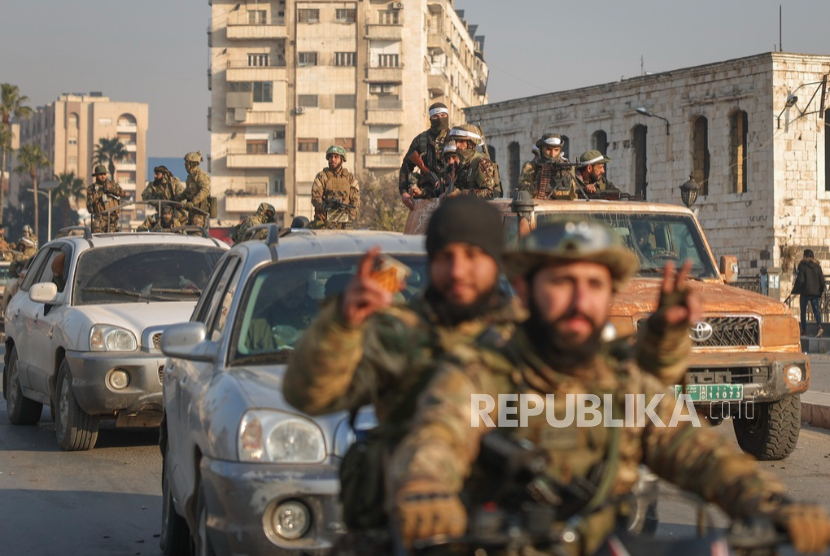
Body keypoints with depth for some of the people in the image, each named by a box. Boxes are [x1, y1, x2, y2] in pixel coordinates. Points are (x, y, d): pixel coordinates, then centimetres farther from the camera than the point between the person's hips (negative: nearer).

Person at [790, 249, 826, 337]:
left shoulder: (802, 265, -7)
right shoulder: (817, 266, 7)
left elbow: (800, 280, -13)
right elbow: (822, 281, 8)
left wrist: (793, 292, -6)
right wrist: (820, 293, 18)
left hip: (805, 292, -4)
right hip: (815, 292, 4)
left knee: (803, 311, 7)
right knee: (816, 310, 4)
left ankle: (804, 330, 8)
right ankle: (820, 327, -17)